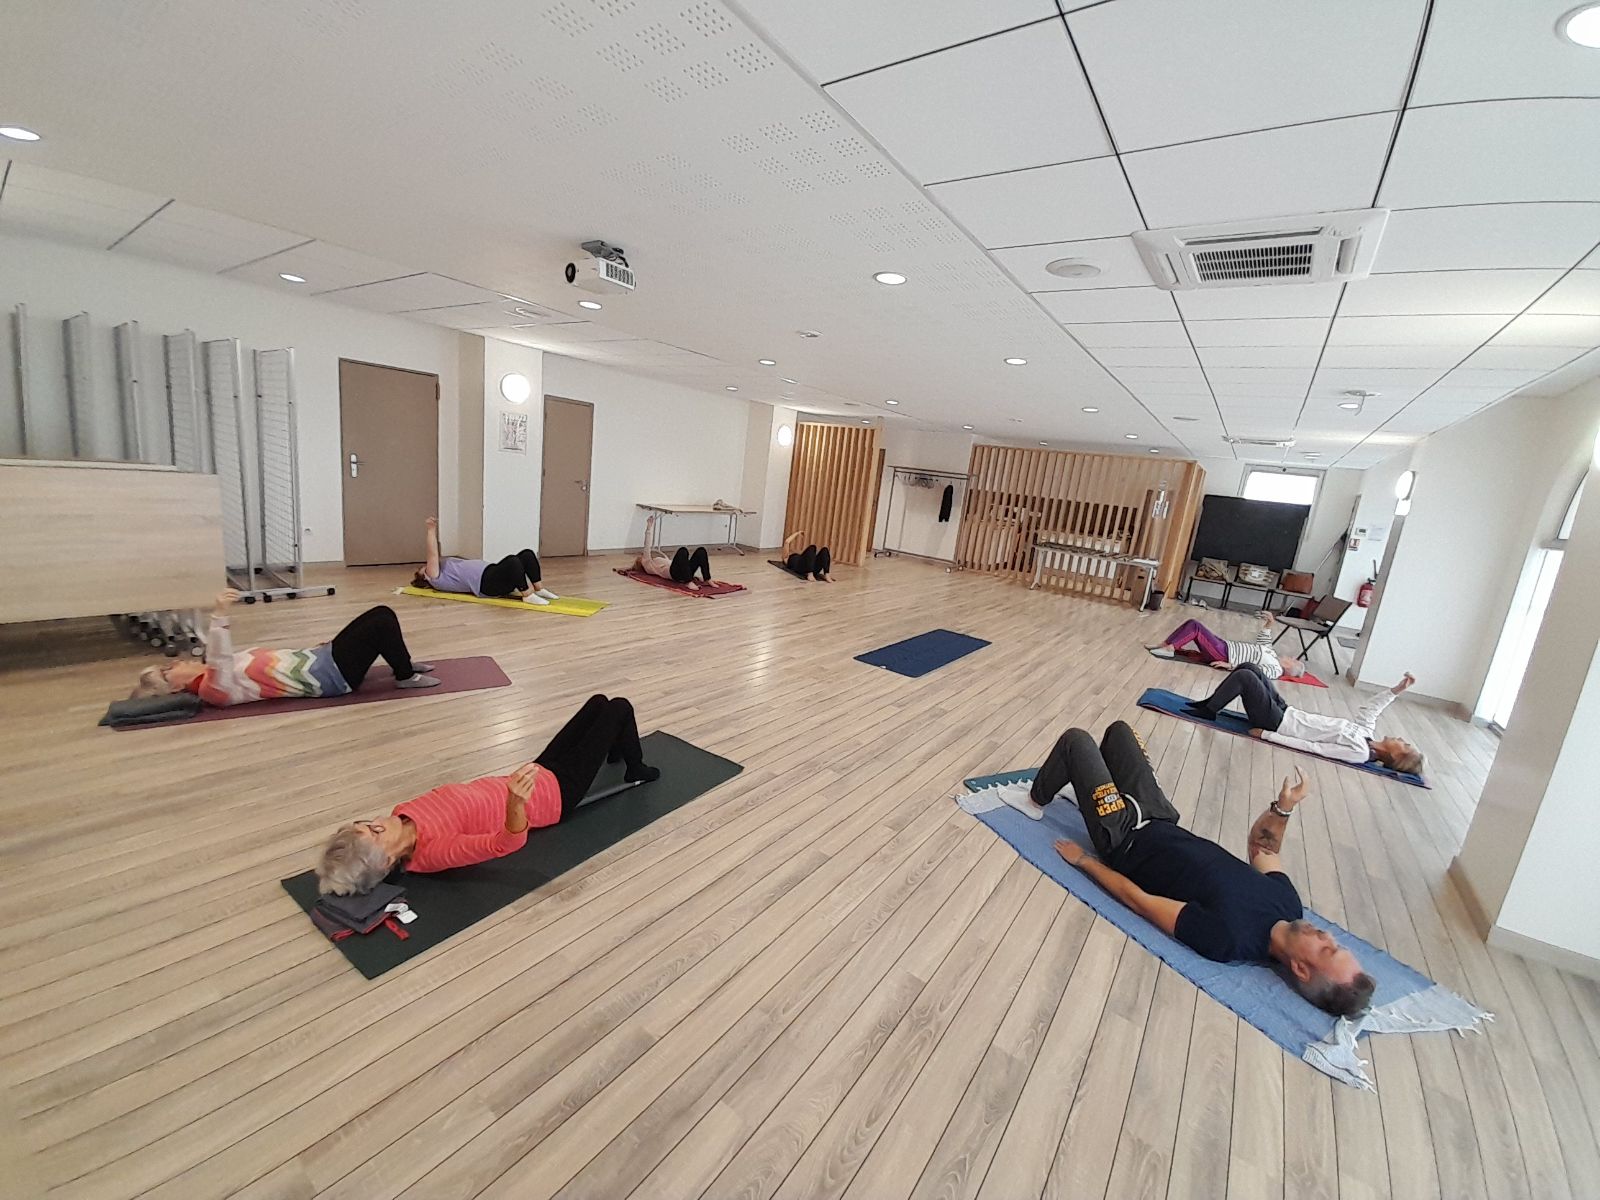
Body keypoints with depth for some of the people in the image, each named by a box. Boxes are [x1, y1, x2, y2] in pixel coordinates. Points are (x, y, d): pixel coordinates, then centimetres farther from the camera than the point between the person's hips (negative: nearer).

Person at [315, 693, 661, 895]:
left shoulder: (403, 817, -11)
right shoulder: (435, 852, -34)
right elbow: (509, 842, -48)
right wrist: (517, 801, -65)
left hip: (538, 775, 8)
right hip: (555, 793, -7)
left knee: (598, 702, 19)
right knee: (619, 707, 0)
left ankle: (615, 752, 52)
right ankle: (636, 771, 29)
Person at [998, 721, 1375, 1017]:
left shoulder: (1225, 938, -32)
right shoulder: (1289, 903, -13)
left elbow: (1138, 899, -24)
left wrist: (1085, 861, -16)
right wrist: (1284, 807, -11)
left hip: (1126, 839, -6)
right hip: (1162, 823, 7)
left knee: (1075, 739, -4)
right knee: (1118, 729, 14)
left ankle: (1035, 800, 26)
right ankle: (1080, 784, 43)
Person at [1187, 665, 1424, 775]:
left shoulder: (1359, 753, -17)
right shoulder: (1368, 732, 5)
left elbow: (1314, 747, -21)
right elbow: (1368, 709, 18)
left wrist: (1266, 735, -23)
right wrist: (1397, 689, 7)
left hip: (1277, 722, -8)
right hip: (1286, 711, 8)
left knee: (1245, 676, -21)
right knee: (1248, 667, 3)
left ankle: (1208, 710, -7)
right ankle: (1210, 703, 9)